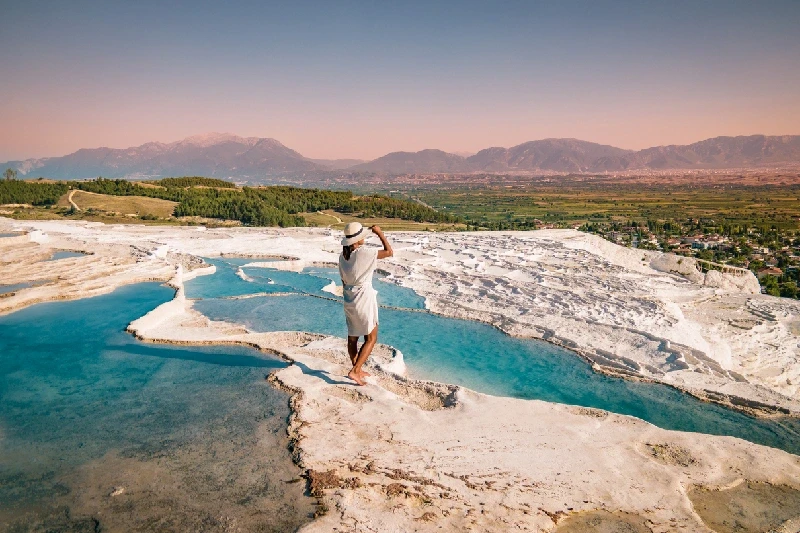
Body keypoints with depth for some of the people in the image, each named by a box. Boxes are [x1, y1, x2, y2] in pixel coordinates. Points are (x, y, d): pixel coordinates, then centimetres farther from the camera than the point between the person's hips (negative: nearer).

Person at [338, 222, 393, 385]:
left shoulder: (342, 257, 3)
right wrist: (380, 233, -1)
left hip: (349, 300, 7)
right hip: (364, 298, -7)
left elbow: (344, 281, 11)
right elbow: (389, 252, -12)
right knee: (371, 339, 4)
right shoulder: (364, 252, -19)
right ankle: (355, 371, -3)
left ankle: (358, 370, 31)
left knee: (352, 338, 17)